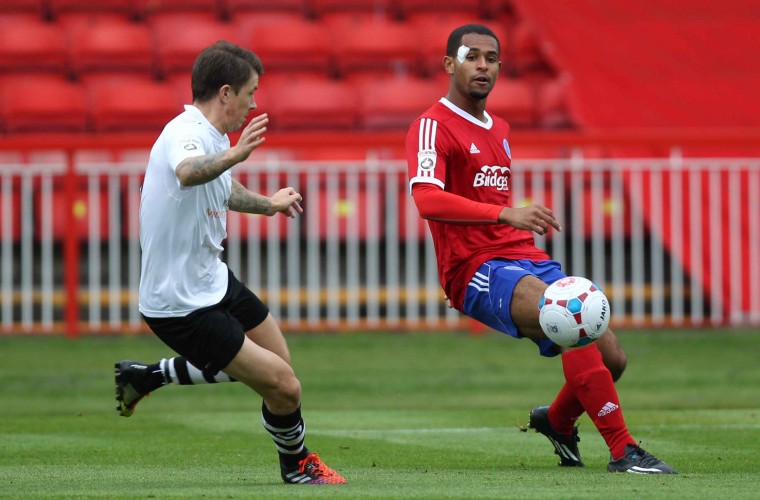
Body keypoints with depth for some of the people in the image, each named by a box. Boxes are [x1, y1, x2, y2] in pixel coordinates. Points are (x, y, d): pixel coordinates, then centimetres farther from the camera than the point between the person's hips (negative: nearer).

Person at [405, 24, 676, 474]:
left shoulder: (499, 128, 21)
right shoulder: (433, 127, -6)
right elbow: (427, 198, -24)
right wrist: (506, 213, -34)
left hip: (525, 259, 8)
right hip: (476, 270, -8)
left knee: (611, 357, -1)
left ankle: (557, 421, 30)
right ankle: (623, 451, -28)